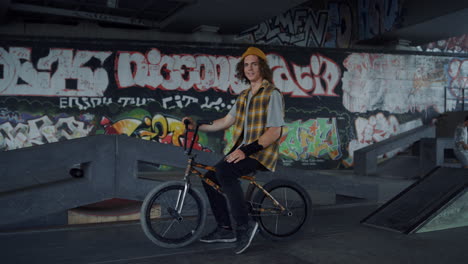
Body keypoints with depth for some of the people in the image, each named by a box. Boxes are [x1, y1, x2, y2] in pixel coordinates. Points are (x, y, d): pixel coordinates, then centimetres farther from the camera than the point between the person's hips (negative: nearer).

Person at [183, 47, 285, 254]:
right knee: (210, 177, 3)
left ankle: (244, 225, -19)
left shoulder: (272, 94, -10)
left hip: (262, 151, -8)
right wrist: (198, 126, 11)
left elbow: (274, 132, -18)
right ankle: (225, 229, 13)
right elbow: (226, 121, 19)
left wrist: (247, 150, -26)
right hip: (243, 149, 8)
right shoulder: (243, 96, 15)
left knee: (223, 171, -30)